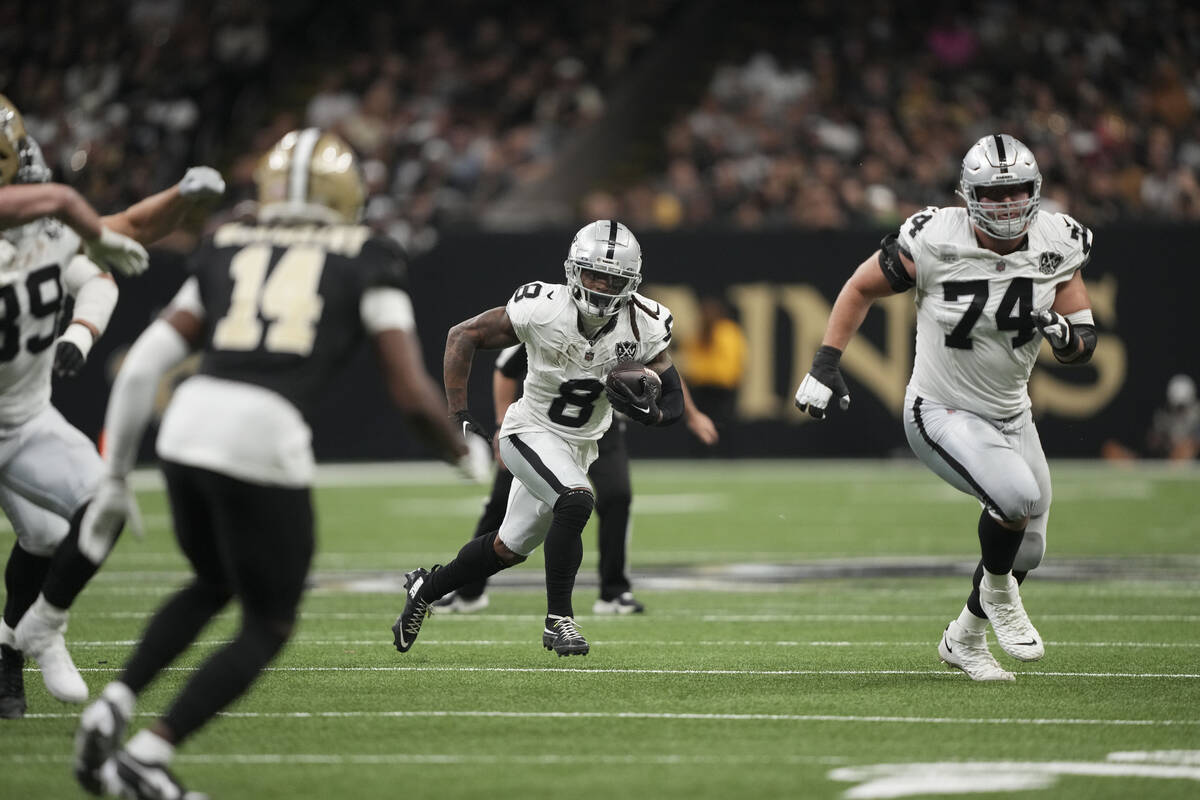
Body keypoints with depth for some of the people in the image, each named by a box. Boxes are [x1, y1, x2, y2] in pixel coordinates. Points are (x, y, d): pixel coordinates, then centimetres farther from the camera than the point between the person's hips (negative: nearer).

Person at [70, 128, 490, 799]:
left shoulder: (226, 258, 22)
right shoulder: (368, 264, 13)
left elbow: (143, 367, 16)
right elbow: (413, 393, 5)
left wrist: (116, 477, 25)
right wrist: (468, 457, 24)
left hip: (189, 425, 5)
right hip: (265, 442, -5)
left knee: (212, 586, 31)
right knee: (268, 629, 14)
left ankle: (113, 706, 14)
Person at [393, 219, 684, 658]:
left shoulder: (644, 328, -16)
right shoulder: (543, 309, -24)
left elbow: (675, 404, -8)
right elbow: (463, 335, -12)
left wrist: (644, 409, -32)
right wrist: (459, 415, -16)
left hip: (578, 448, 5)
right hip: (531, 435, -5)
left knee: (509, 548, 17)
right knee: (576, 501, -32)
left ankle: (426, 587, 41)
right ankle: (558, 619, -20)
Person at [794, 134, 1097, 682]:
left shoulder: (1057, 247, -9)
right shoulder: (935, 243, -20)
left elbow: (1085, 346, -2)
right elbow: (862, 288, -3)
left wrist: (1067, 336, -27)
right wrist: (825, 365, -7)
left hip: (1010, 415, 6)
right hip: (942, 414, -6)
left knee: (1025, 551, 11)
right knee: (1016, 494, -30)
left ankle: (964, 639, 39)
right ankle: (998, 594, 2)